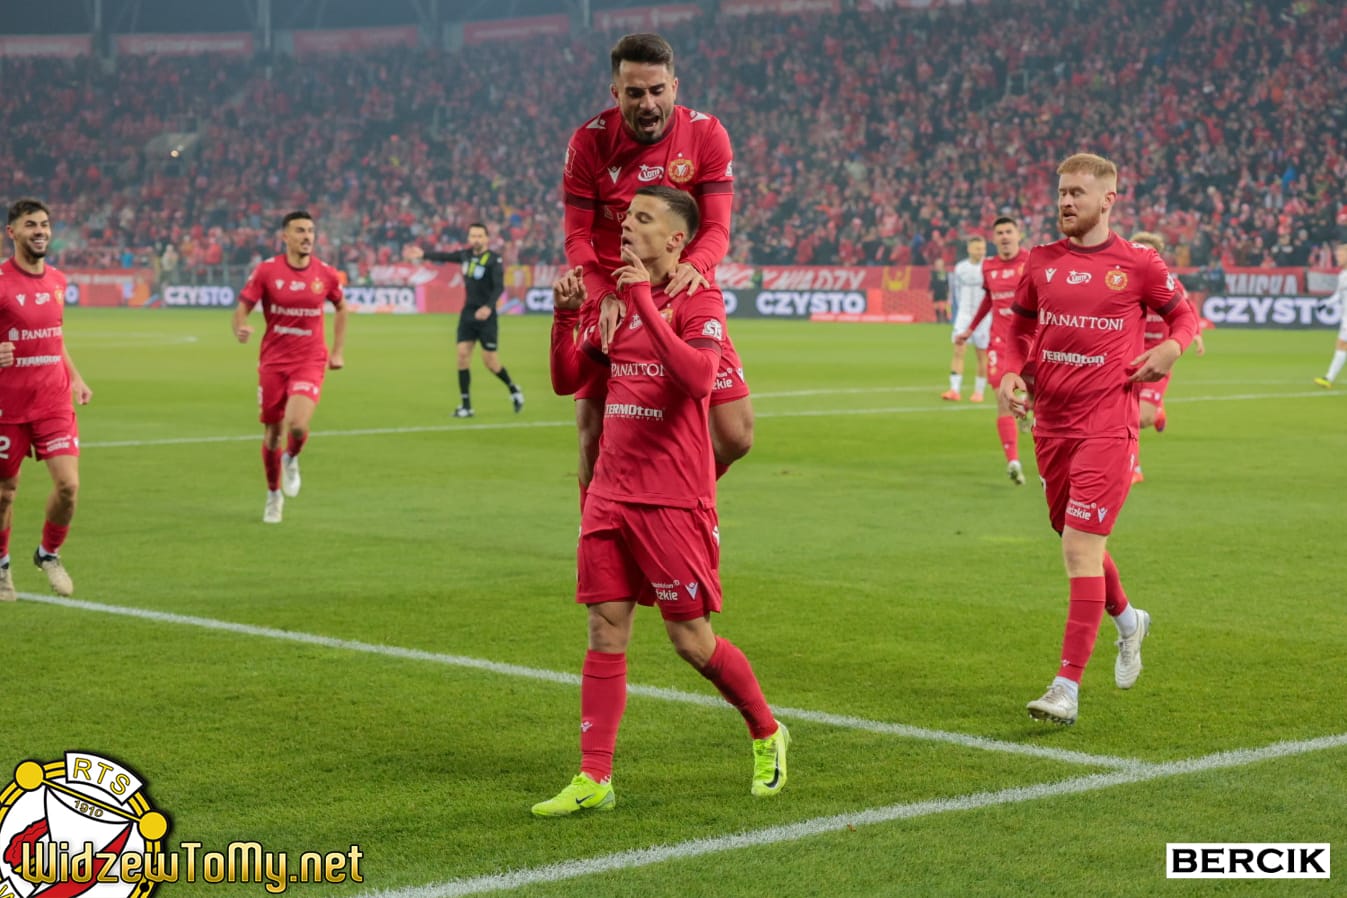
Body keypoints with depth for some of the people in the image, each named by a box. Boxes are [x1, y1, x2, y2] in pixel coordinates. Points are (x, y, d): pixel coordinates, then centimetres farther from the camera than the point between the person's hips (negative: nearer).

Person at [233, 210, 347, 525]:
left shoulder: (326, 273, -2)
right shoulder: (266, 271, -6)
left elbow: (341, 308, 16)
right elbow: (241, 309, -4)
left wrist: (338, 352, 12)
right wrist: (241, 329, -27)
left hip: (309, 362, -1)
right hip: (273, 362, 1)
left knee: (297, 425, -23)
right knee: (272, 433, 7)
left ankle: (291, 459, 14)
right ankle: (274, 495, 30)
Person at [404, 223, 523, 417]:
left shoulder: (494, 259, -12)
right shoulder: (466, 255, 5)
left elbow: (499, 286, -22)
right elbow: (445, 257, 23)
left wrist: (489, 307, -36)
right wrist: (423, 255, 26)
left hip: (486, 316, -5)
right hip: (468, 313, 5)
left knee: (490, 361, -5)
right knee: (463, 354, -4)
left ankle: (513, 389, 23)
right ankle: (466, 406, 1)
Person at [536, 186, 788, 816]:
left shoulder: (699, 300, -8)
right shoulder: (618, 299, 13)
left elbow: (698, 376, -27)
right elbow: (566, 379, 18)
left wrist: (645, 303, -25)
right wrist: (565, 314, 3)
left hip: (674, 499, -6)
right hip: (611, 494, 6)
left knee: (691, 640, 1)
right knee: (605, 634, 2)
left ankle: (767, 736, 25)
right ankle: (593, 780, 5)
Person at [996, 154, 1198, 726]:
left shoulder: (1138, 264, -3)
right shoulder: (1042, 262, 8)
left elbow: (1183, 315, 10)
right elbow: (1020, 329, 18)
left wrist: (1172, 346, -11)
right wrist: (1012, 372, -1)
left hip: (1107, 426, -5)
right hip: (1051, 424, 5)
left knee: (1081, 548, -13)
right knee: (1074, 540, 18)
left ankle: (1067, 687, -11)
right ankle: (1127, 620, 48)